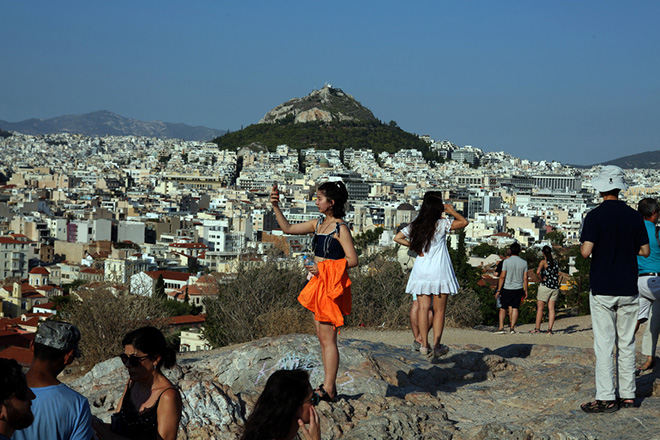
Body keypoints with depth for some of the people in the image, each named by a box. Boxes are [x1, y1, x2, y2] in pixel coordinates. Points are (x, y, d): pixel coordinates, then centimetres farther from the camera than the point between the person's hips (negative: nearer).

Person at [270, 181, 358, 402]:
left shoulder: (340, 228, -12)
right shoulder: (318, 224, 11)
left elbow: (352, 260, -15)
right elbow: (288, 228, 15)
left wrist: (322, 268, -16)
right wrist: (276, 207, 4)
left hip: (332, 285, -8)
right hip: (318, 284, 8)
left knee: (327, 338, -6)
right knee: (322, 337, 10)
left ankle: (328, 389, -2)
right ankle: (328, 386, 17)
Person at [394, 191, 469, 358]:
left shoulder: (415, 225, 5)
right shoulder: (441, 224, -8)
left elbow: (397, 237, 9)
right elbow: (464, 222, -2)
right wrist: (452, 211, 11)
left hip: (420, 273, 4)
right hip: (439, 272, -4)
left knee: (423, 308, 6)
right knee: (439, 310, 3)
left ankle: (424, 344, 5)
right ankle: (436, 345, 2)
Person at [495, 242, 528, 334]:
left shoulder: (506, 261, -9)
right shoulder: (524, 262, 0)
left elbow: (502, 276, -8)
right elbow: (525, 278, 1)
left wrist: (498, 290, -4)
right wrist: (525, 290, 11)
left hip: (507, 288, -2)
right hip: (518, 288, 2)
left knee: (503, 308, 7)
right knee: (515, 308, 6)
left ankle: (501, 328, -1)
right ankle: (512, 327, 2)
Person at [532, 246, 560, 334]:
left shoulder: (543, 262, -7)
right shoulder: (555, 262, 11)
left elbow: (538, 272, -23)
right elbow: (557, 274, 14)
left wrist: (542, 279, -9)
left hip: (545, 286, -5)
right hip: (555, 287, 5)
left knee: (540, 308, 4)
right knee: (551, 308, 2)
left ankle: (537, 328, 8)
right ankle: (550, 329, -4)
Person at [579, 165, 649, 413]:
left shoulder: (595, 216, -10)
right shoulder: (634, 217, 3)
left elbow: (585, 252, -17)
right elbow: (645, 251, 8)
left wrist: (583, 243, 6)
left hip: (602, 289, -4)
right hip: (628, 288, 4)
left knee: (604, 344, -3)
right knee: (626, 344, 10)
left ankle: (606, 399, -4)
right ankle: (627, 395, 13)